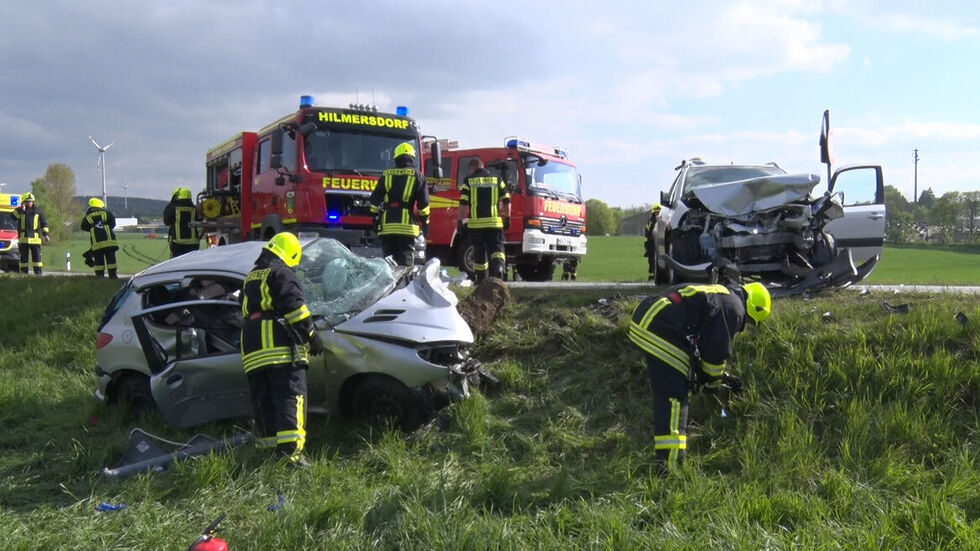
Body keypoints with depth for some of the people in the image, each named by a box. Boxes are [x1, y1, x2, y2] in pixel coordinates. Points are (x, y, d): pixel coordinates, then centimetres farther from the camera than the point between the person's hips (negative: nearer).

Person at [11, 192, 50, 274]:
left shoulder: (38, 211, 9)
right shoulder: (20, 210, 10)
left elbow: (44, 224, 11)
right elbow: (13, 215, -10)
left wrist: (46, 234, 4)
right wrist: (21, 209, -15)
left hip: (35, 237, -1)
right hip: (23, 238, 1)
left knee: (37, 257, -4)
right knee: (24, 257, 5)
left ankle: (38, 273, -3)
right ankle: (23, 273, 9)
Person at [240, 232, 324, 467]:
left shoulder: (250, 278, 28)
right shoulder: (281, 273, 1)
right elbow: (294, 306, -9)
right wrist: (312, 336, -5)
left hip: (252, 349, 8)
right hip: (281, 346, -8)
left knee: (263, 401, 11)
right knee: (290, 396, -12)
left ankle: (267, 443, 12)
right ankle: (290, 446, -23)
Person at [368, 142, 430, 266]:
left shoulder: (386, 175, 14)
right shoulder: (417, 176, 6)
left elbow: (375, 199, 13)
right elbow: (423, 202, 1)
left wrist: (375, 218, 18)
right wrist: (425, 223, 7)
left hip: (386, 226, 3)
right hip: (407, 227, -3)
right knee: (405, 261, -3)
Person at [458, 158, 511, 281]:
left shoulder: (468, 181, 4)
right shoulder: (497, 180, 9)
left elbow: (463, 204, -3)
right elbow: (507, 201, 8)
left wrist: (460, 221, 2)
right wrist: (507, 218, 16)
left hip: (476, 223, -1)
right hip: (495, 223, 1)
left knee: (479, 252, 8)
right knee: (497, 249, 3)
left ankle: (481, 280, 13)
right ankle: (498, 266, -26)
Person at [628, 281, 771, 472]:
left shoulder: (721, 294, 27)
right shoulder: (734, 309, -4)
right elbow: (716, 352, -4)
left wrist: (722, 376, 39)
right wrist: (713, 383, 13)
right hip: (660, 331, -11)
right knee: (674, 395, -9)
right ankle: (670, 463, -12)